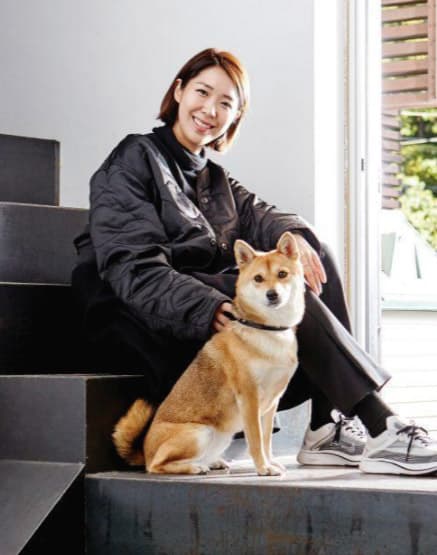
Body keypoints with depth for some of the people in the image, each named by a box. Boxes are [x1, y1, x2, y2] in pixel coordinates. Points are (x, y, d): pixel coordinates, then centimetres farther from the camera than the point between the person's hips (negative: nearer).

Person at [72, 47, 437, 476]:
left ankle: (328, 428, -22)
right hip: (138, 323, -8)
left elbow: (255, 215, 5)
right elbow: (130, 265, -16)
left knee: (315, 256, -12)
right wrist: (206, 310, -32)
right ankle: (381, 429, -30)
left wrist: (294, 236, -21)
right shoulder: (135, 159, -2)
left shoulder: (214, 180, 24)